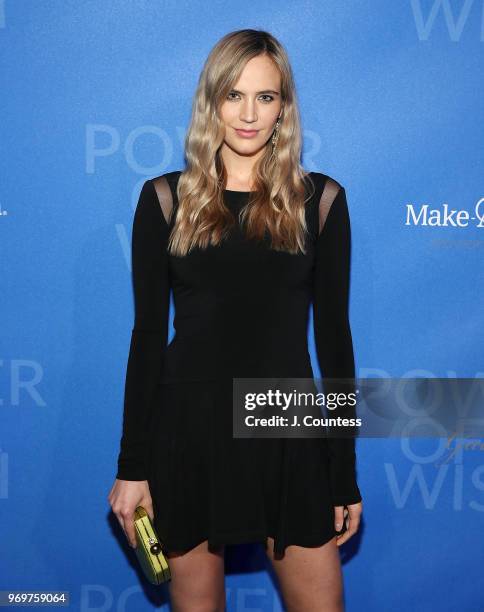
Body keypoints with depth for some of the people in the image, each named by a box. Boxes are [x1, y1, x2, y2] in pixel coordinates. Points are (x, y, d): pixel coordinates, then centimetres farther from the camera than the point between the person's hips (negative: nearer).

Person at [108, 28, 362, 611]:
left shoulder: (320, 198, 0)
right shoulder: (166, 197, 0)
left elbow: (333, 332, 3)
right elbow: (148, 333, 1)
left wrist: (346, 472, 2)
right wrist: (132, 465, 0)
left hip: (287, 431, 0)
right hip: (189, 430, 0)